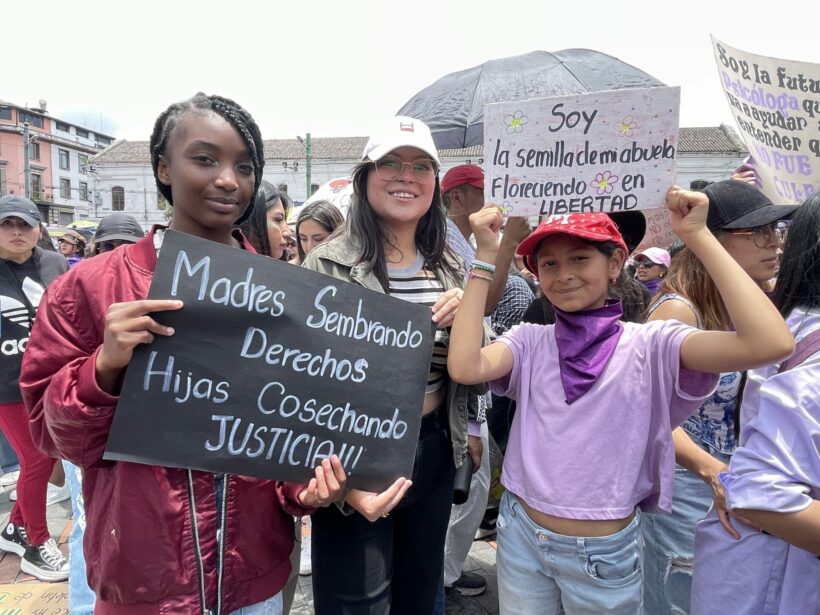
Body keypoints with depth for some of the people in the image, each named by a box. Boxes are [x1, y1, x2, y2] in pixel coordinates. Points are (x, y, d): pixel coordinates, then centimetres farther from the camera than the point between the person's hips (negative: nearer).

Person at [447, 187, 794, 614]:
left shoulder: (650, 345, -12)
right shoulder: (530, 342, -6)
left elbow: (771, 343, -26)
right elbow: (464, 367, -25)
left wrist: (698, 236, -22)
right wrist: (485, 258, -21)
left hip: (605, 554, -1)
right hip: (522, 536, 2)